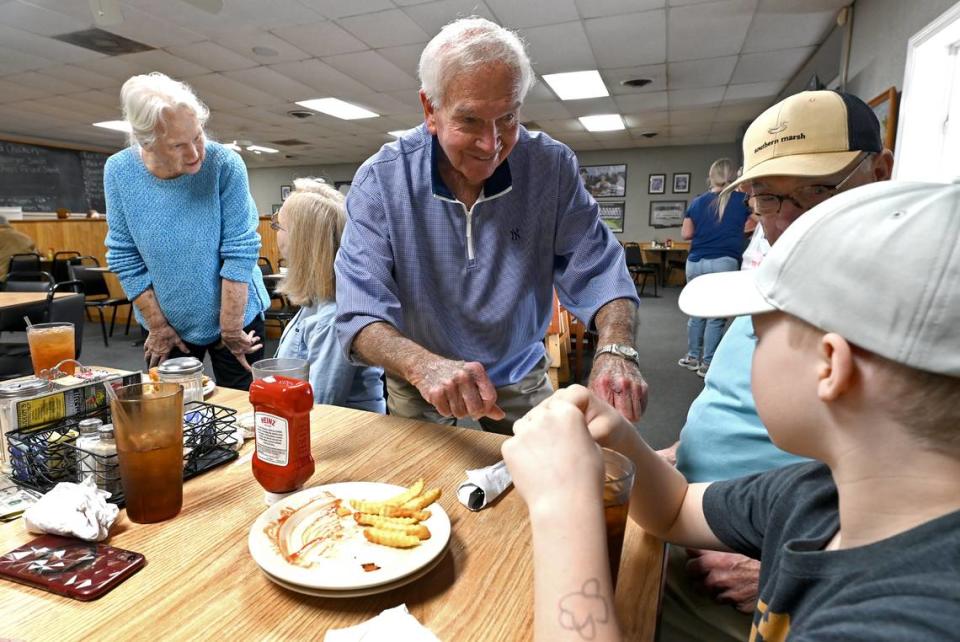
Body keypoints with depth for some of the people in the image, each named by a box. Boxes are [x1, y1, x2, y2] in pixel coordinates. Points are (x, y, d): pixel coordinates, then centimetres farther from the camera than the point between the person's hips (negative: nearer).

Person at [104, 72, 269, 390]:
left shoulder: (225, 164, -18)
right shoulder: (119, 172, -9)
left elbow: (240, 251, -17)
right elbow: (125, 258, -3)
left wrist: (231, 330, -14)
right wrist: (157, 326, -3)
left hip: (237, 317, -2)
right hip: (169, 326, 3)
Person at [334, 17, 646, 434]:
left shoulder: (552, 167, -13)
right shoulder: (379, 180, -18)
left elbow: (595, 273, -12)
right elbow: (360, 313, -24)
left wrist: (615, 351, -33)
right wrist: (422, 365, -45)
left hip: (520, 378, 2)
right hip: (418, 386, -1)